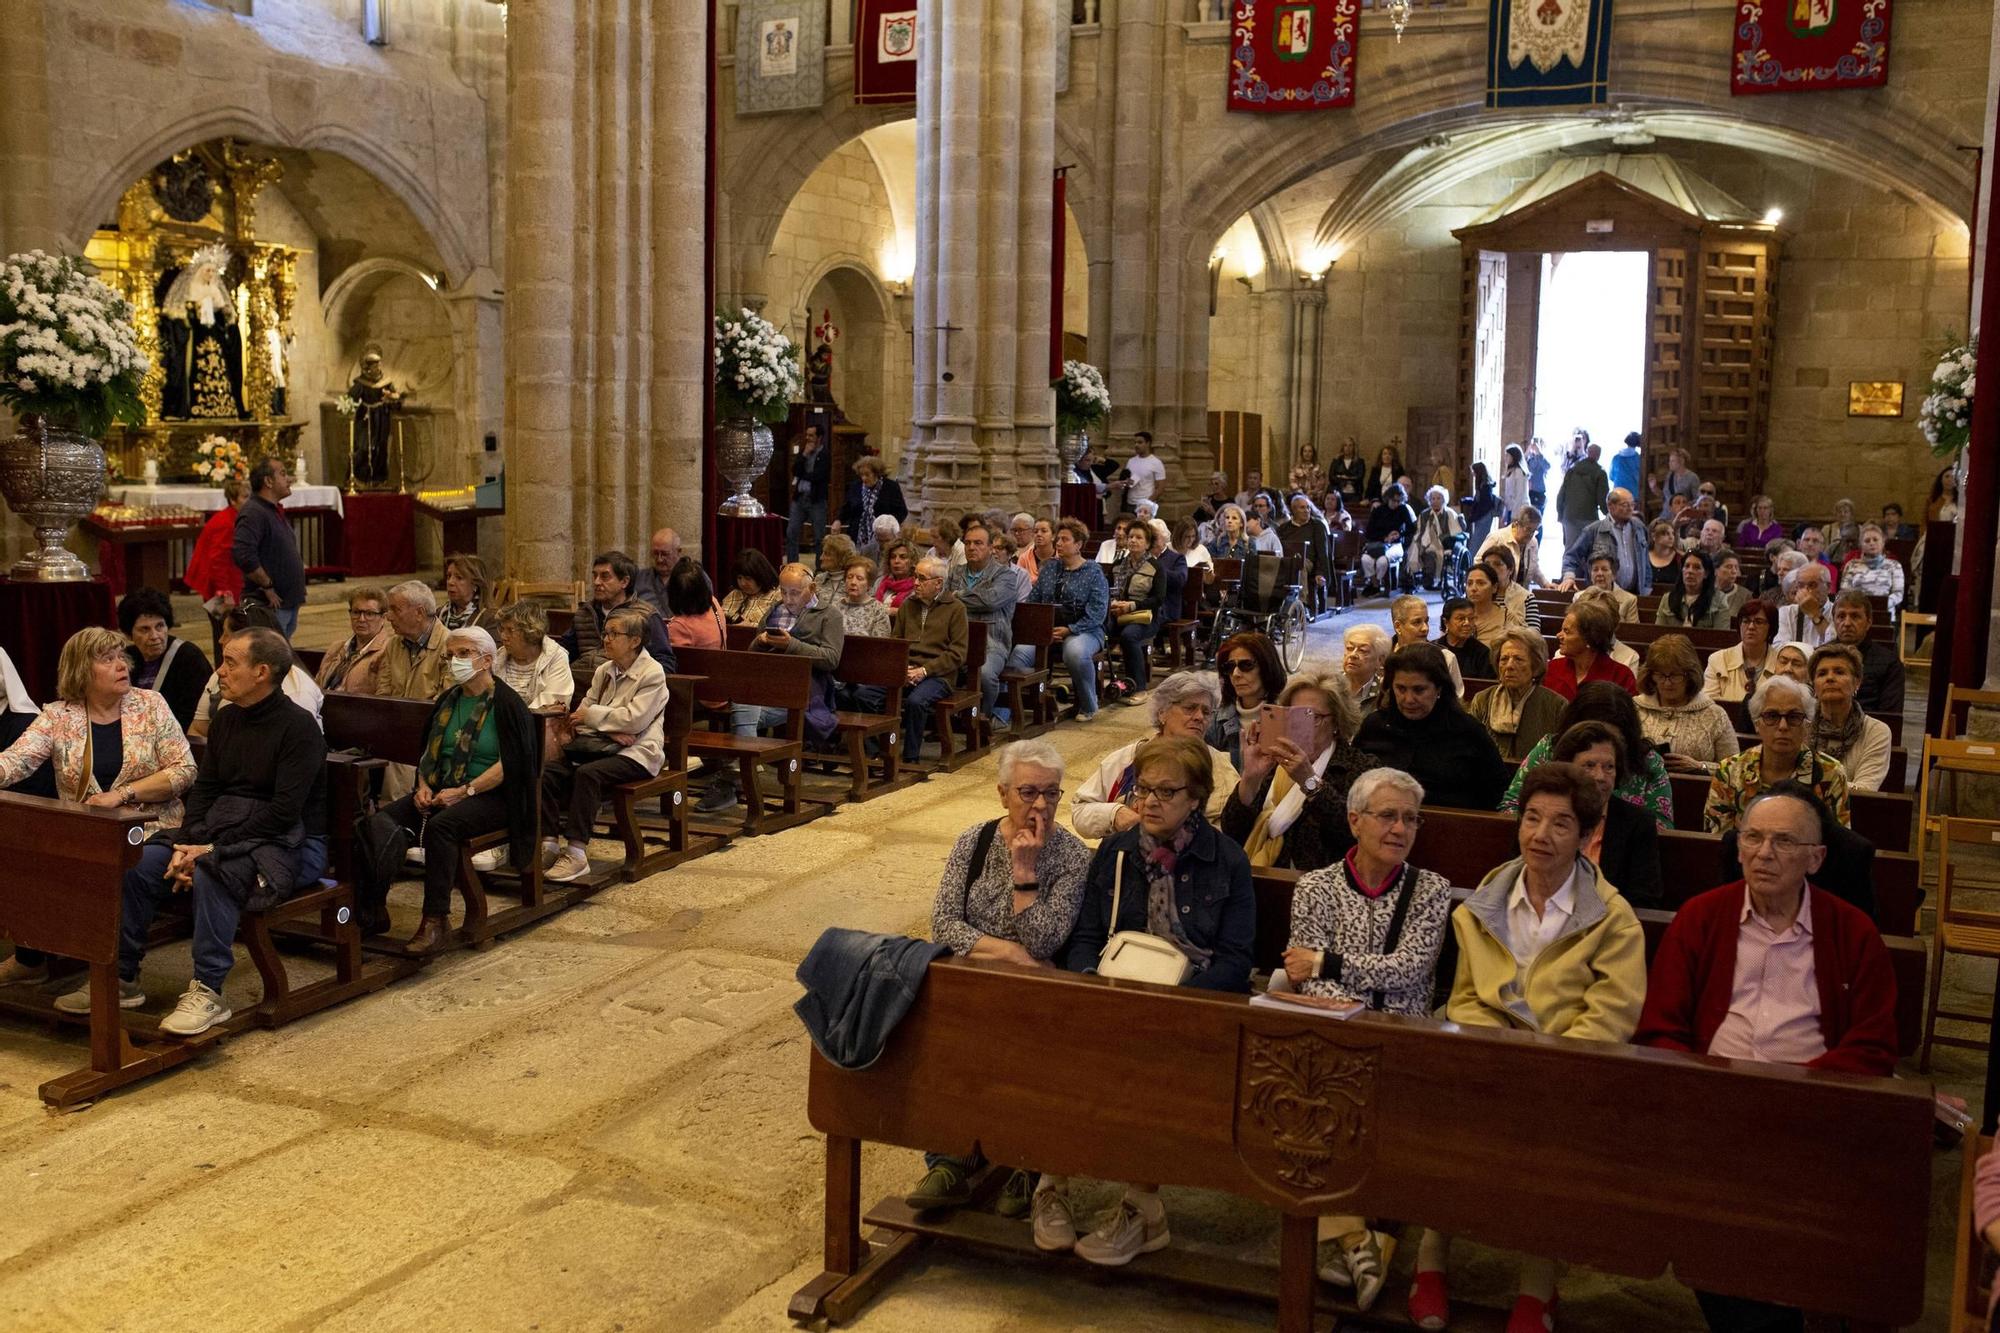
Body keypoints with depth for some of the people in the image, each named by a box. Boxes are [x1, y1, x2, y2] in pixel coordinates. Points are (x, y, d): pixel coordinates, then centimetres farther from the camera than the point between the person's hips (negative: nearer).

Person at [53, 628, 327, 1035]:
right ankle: (122, 978, 0)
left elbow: (284, 811, -20)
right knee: (137, 863, -11)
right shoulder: (227, 720, 12)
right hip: (221, 827, 8)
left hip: (290, 843, -8)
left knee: (212, 872, -35)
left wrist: (214, 848, -20)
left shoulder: (298, 726, -14)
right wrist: (186, 844, -8)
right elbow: (203, 788, 10)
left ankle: (208, 991, -27)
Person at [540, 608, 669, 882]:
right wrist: (612, 730, -10)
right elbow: (585, 709, 10)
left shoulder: (652, 673, -6)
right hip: (602, 746, 7)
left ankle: (576, 852, -32)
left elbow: (635, 718, -17)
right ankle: (550, 842, -18)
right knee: (547, 770, -16)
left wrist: (590, 715, -11)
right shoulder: (604, 671, 16)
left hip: (636, 753, -7)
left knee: (587, 773, -34)